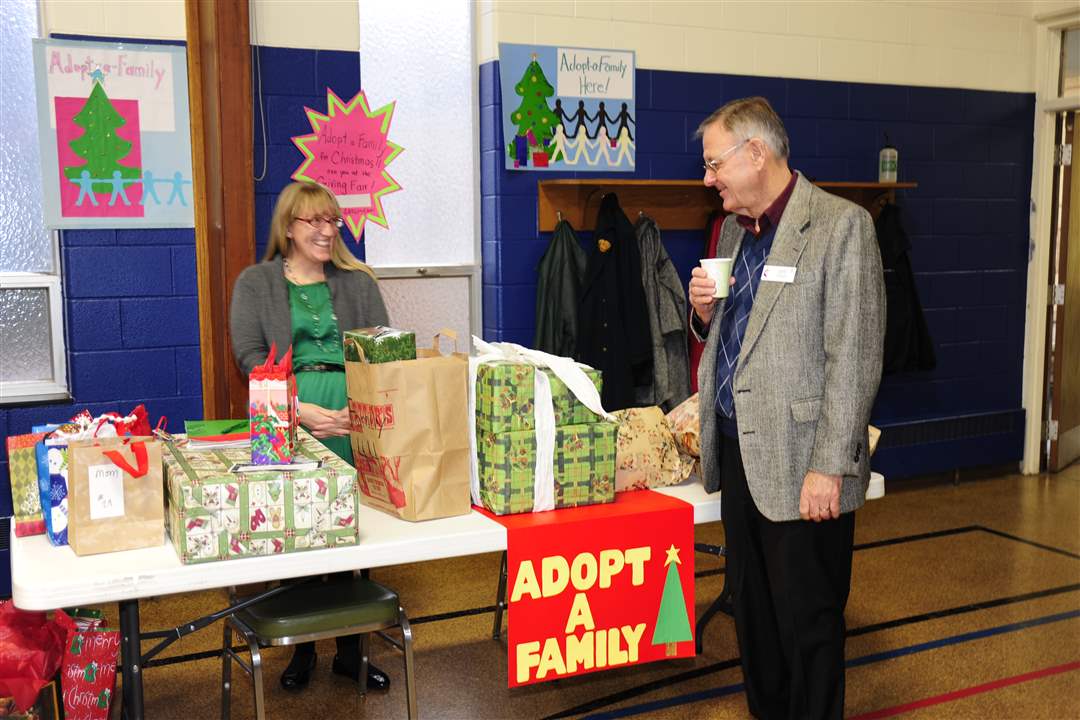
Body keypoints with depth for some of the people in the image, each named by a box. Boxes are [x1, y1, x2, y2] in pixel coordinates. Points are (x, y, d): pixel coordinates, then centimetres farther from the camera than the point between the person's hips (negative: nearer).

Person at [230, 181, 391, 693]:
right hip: (287, 421, -1)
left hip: (356, 418, 2)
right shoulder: (255, 283, 7)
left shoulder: (358, 281, 13)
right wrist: (299, 409, -16)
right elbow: (250, 356, -3)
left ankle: (351, 648, 20)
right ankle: (302, 646, 22)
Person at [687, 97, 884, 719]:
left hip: (800, 464, -7)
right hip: (738, 454, 8)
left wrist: (829, 467, -19)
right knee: (753, 611, 19)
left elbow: (854, 359, -16)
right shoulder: (733, 229, 13)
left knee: (808, 622, 4)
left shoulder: (841, 226, -12)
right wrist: (706, 312, 1)